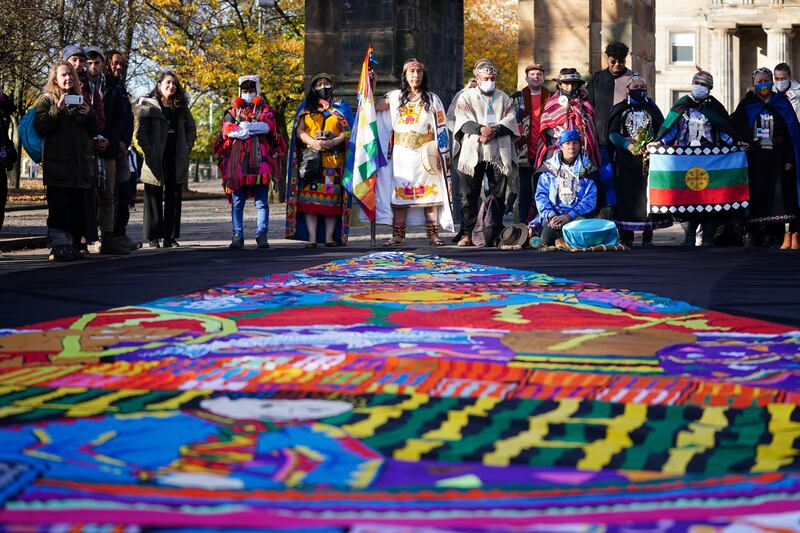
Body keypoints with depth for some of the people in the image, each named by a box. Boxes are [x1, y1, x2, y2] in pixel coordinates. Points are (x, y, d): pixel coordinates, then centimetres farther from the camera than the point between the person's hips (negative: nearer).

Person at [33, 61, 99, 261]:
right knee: (59, 208, -9)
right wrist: (57, 110, -18)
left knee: (79, 208, 3)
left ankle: (73, 245, 10)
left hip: (81, 164, 5)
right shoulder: (47, 99, 5)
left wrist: (89, 114, 0)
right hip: (57, 164, -5)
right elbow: (40, 127, -8)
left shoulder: (80, 100, 19)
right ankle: (58, 247, -7)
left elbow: (95, 129, 19)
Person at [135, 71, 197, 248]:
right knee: (154, 198, -1)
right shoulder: (149, 105, -2)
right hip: (156, 160, -4)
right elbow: (141, 132, -6)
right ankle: (153, 236, 2)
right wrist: (149, 151, -13)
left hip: (177, 160, 4)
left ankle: (170, 235, 9)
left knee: (174, 198, 5)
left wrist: (187, 147, 8)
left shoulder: (181, 107, 12)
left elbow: (191, 128, 19)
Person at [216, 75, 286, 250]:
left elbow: (269, 126, -6)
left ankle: (262, 236, -1)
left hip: (260, 161, -1)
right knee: (237, 202, -2)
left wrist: (240, 128, -11)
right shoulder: (232, 111, 20)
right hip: (237, 162, 1)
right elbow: (227, 129, 0)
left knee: (262, 201, -2)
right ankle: (237, 237, -1)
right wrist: (256, 128, -10)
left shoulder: (265, 110, 17)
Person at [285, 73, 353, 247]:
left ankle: (329, 236, -4)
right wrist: (313, 142, -13)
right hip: (310, 157, 0)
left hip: (334, 159, 0)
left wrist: (332, 142, -13)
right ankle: (311, 237, -10)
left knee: (332, 197, -6)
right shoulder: (305, 107, 17)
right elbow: (299, 130, 6)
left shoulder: (340, 106, 15)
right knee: (310, 196, -9)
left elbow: (347, 131, 5)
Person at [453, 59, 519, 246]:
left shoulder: (504, 98, 18)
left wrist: (494, 131, -14)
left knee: (498, 195, 1)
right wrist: (481, 129, -20)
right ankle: (467, 233, -3)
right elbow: (462, 120, -3)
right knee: (470, 195, -4)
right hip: (472, 153, -2)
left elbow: (510, 120, 5)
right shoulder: (466, 97, 12)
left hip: (499, 153, 2)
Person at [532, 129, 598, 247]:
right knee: (547, 240, -30)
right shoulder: (549, 168, 12)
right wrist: (551, 215, -13)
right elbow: (541, 195, 6)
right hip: (553, 214, 1)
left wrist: (569, 216, -15)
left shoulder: (586, 169, 8)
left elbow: (589, 201, 0)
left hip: (577, 215, -1)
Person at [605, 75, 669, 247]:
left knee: (648, 196, -5)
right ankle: (625, 237, 0)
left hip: (648, 161, 1)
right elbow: (612, 134, 0)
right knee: (626, 196, -5)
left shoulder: (652, 110, 13)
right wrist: (629, 146, -15)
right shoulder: (619, 110, 9)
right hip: (625, 162, -1)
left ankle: (648, 237, 0)